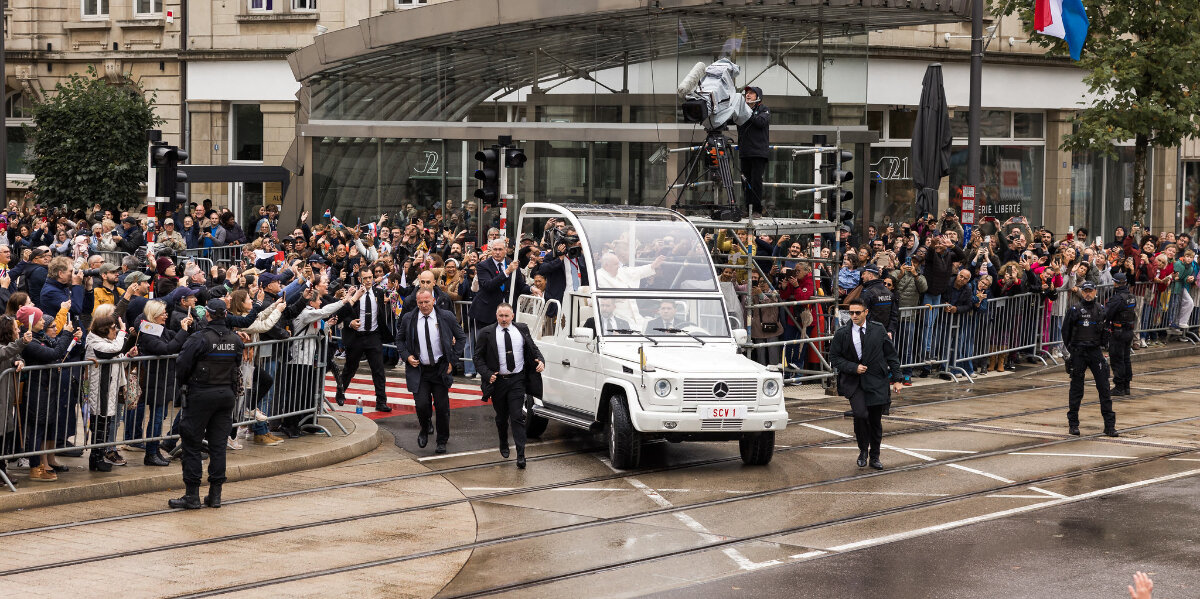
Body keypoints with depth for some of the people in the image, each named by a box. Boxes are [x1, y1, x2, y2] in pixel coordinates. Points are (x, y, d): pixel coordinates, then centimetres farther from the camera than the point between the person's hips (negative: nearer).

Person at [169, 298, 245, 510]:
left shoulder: (200, 339, -14)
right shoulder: (235, 340, 2)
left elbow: (182, 365, -11)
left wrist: (183, 383, 7)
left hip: (201, 396, -5)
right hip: (226, 395, 5)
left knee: (192, 444, 2)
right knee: (218, 445, 10)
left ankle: (192, 495, 1)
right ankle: (215, 494, 12)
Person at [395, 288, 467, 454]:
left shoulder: (446, 317, -3)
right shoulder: (408, 319, 0)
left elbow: (461, 338, 7)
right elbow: (399, 339, 15)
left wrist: (453, 360, -1)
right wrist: (407, 356, -1)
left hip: (441, 370, 0)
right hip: (419, 370, 0)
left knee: (442, 407, 3)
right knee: (421, 404, -12)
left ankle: (442, 442, 21)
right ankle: (425, 429, 21)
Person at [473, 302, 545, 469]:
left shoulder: (522, 330, 5)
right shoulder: (487, 333, -2)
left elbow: (533, 349, 13)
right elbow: (478, 357, 0)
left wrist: (541, 361, -7)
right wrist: (488, 374, -13)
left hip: (517, 380, 0)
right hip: (497, 381, 0)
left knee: (517, 417, -7)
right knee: (501, 417, 14)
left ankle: (521, 455, -10)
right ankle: (504, 445, 39)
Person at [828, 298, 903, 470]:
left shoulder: (878, 330, 3)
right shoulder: (842, 334, 0)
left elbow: (891, 355, 8)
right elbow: (834, 358, 3)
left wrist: (896, 379, 4)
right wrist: (854, 368, -11)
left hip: (876, 382, 2)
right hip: (853, 382, -1)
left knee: (875, 421, 6)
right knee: (861, 414, -20)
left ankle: (874, 457, 23)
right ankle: (863, 450, 3)